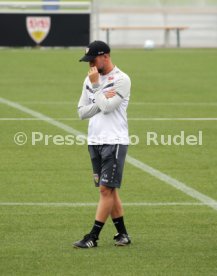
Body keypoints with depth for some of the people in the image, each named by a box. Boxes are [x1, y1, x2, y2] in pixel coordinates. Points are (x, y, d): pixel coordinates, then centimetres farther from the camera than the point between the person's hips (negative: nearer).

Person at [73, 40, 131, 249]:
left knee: (106, 189, -8)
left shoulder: (121, 79, -9)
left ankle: (93, 237, -9)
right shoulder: (90, 80, 12)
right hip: (94, 142, 7)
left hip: (114, 142, -7)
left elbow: (107, 107, -18)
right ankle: (122, 234, 15)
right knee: (108, 190, 8)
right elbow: (82, 112, 6)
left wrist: (96, 86, -10)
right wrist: (102, 98, -7)